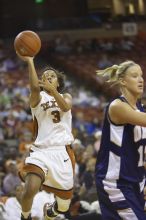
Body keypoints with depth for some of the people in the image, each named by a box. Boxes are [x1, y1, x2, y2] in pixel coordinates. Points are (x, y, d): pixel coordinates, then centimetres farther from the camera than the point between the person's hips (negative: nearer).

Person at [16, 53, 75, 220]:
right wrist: (29, 61, -35)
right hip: (41, 150, -3)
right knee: (30, 189, -29)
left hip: (63, 151, 3)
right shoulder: (38, 97, 4)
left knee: (64, 205, 11)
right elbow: (34, 87, -22)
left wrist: (52, 89, -31)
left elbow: (65, 107, -14)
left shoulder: (66, 97, 13)